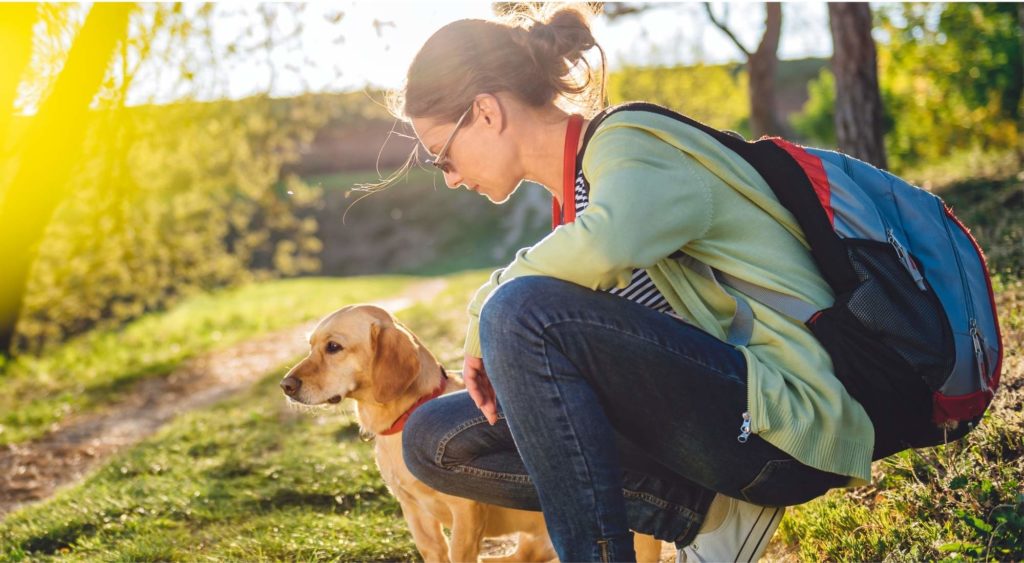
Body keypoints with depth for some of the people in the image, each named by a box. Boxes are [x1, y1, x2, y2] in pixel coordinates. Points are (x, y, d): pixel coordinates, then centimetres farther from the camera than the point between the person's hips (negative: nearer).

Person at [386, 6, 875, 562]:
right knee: (434, 439, 6)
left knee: (523, 312, -27)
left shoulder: (628, 142, -13)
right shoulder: (574, 184, 14)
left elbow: (603, 247, -36)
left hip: (789, 421, -10)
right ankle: (705, 510, -2)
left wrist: (485, 311, -19)